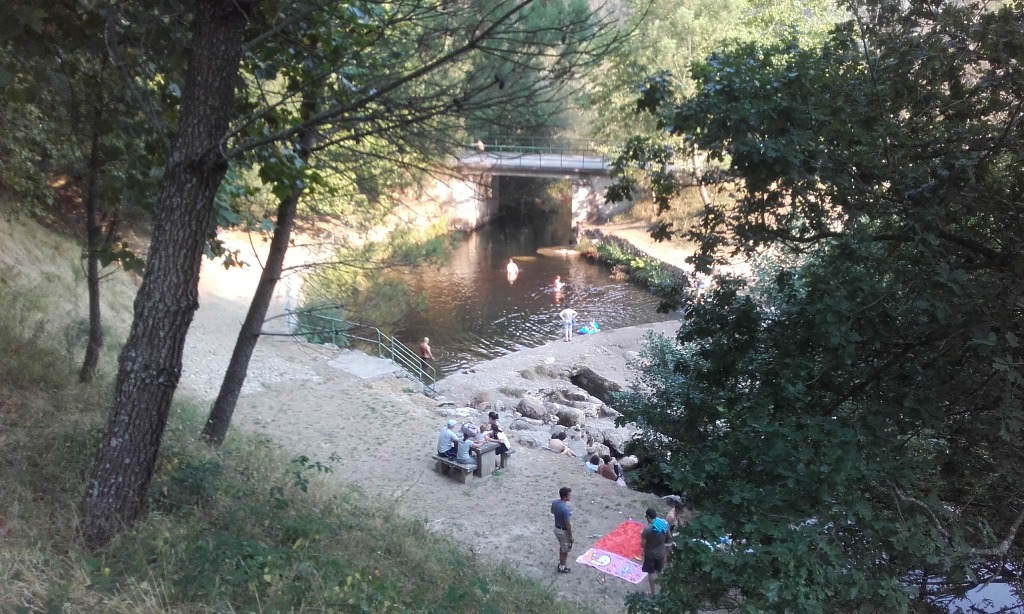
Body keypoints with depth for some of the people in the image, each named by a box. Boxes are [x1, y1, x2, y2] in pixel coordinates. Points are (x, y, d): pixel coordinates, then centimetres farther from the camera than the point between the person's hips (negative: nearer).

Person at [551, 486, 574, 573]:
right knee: (565, 550, 16)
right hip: (563, 531, -7)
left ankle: (560, 562, 47)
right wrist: (571, 536, -13)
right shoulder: (565, 509, -34)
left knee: (561, 546, 30)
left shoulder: (554, 502, -11)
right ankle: (562, 567, 33)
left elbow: (552, 512, 12)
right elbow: (568, 525, -25)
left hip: (556, 528, 7)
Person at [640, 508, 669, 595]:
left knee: (651, 573, 16)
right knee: (660, 572, 25)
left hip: (650, 554, -4)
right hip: (661, 553, 4)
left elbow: (643, 545, -21)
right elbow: (668, 537, 2)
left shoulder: (647, 529, -30)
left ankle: (652, 593, 28)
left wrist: (642, 536, -4)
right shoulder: (664, 523, -14)